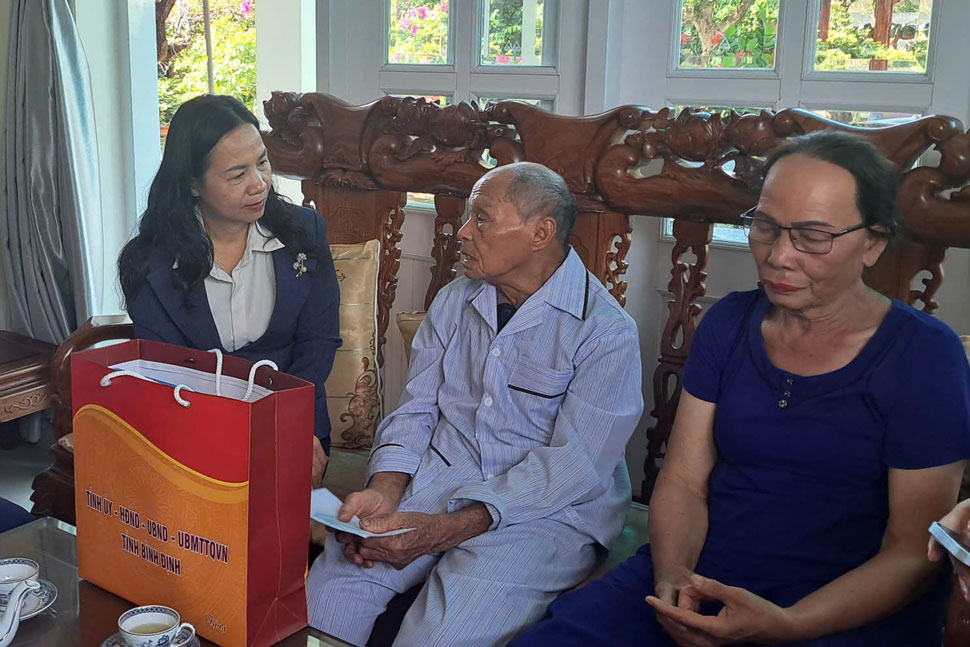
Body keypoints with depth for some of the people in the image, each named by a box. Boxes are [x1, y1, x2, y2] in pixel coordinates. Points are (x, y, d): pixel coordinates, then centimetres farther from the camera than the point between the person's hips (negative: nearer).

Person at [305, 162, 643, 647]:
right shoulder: (454, 302, 11)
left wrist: (447, 530, -24)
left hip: (547, 510, -4)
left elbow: (574, 465, -17)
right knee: (325, 593, -17)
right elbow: (415, 411, 9)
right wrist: (383, 493, -12)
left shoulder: (607, 331, -11)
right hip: (436, 481, 5)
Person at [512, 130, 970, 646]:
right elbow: (683, 482, 5)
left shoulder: (926, 358, -6)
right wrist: (672, 579, -14)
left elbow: (912, 553, -7)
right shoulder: (729, 323, 6)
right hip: (699, 579, 3)